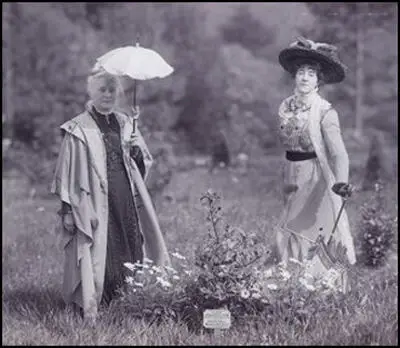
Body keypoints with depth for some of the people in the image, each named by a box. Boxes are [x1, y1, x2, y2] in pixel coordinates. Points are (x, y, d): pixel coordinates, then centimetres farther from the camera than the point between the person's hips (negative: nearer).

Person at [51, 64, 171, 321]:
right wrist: (67, 208, -7)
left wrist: (138, 150, -4)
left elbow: (145, 164, 18)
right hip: (93, 204, -5)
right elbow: (67, 171, -2)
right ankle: (91, 314, 0)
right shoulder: (78, 130, -1)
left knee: (129, 256, 2)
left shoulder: (125, 123, 14)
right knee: (95, 258, -6)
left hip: (127, 203, 5)